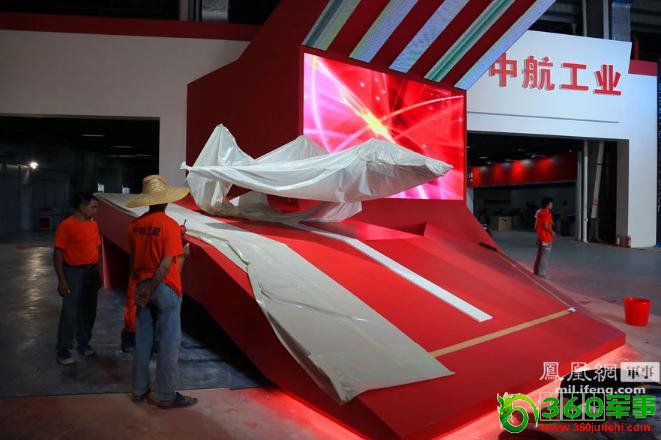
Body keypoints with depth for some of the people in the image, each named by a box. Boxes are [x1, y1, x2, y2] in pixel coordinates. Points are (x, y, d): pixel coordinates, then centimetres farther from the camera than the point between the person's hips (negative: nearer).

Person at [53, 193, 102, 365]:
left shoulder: (94, 224, 8)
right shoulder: (66, 225, -11)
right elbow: (58, 253, -12)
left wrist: (98, 273, 13)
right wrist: (61, 280, -16)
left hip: (91, 271, 6)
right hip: (74, 272, -6)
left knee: (88, 310, 13)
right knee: (70, 312, -2)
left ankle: (84, 344, 26)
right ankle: (63, 350, 9)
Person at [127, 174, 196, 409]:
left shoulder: (135, 225, 3)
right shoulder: (170, 225, -15)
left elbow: (133, 259, 11)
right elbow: (166, 264, -20)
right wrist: (151, 288, -13)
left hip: (143, 287, 7)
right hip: (166, 288, -6)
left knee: (142, 339, 15)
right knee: (169, 341, 2)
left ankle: (139, 389, 27)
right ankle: (166, 396, 10)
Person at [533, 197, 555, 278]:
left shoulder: (539, 212, 11)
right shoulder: (547, 213, -16)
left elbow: (536, 226, 14)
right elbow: (546, 226, -23)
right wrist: (552, 232, -9)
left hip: (540, 237, 9)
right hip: (546, 238, -9)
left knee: (540, 255, 16)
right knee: (545, 256, -5)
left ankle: (537, 271, 22)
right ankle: (542, 273, -3)